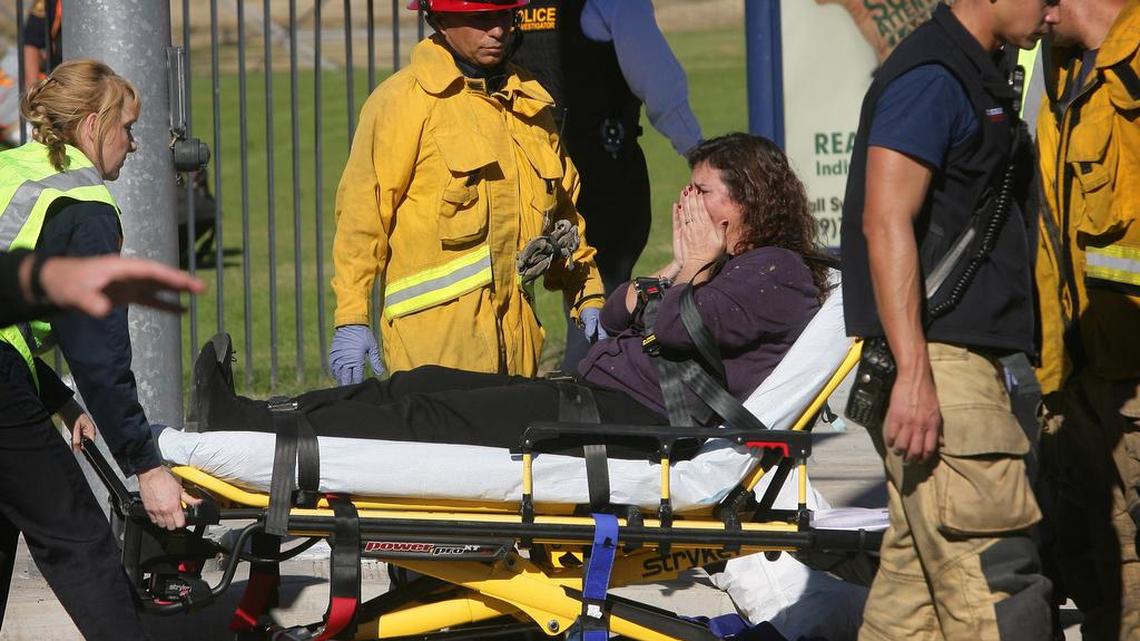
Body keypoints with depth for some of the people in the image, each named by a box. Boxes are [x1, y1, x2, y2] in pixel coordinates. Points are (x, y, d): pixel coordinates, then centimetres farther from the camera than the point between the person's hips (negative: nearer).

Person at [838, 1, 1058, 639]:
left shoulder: (974, 78, 21)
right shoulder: (931, 77, -11)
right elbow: (885, 221, -19)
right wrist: (913, 374, -24)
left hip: (962, 364, 10)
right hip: (937, 365, -10)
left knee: (917, 575, 10)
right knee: (996, 573, -14)